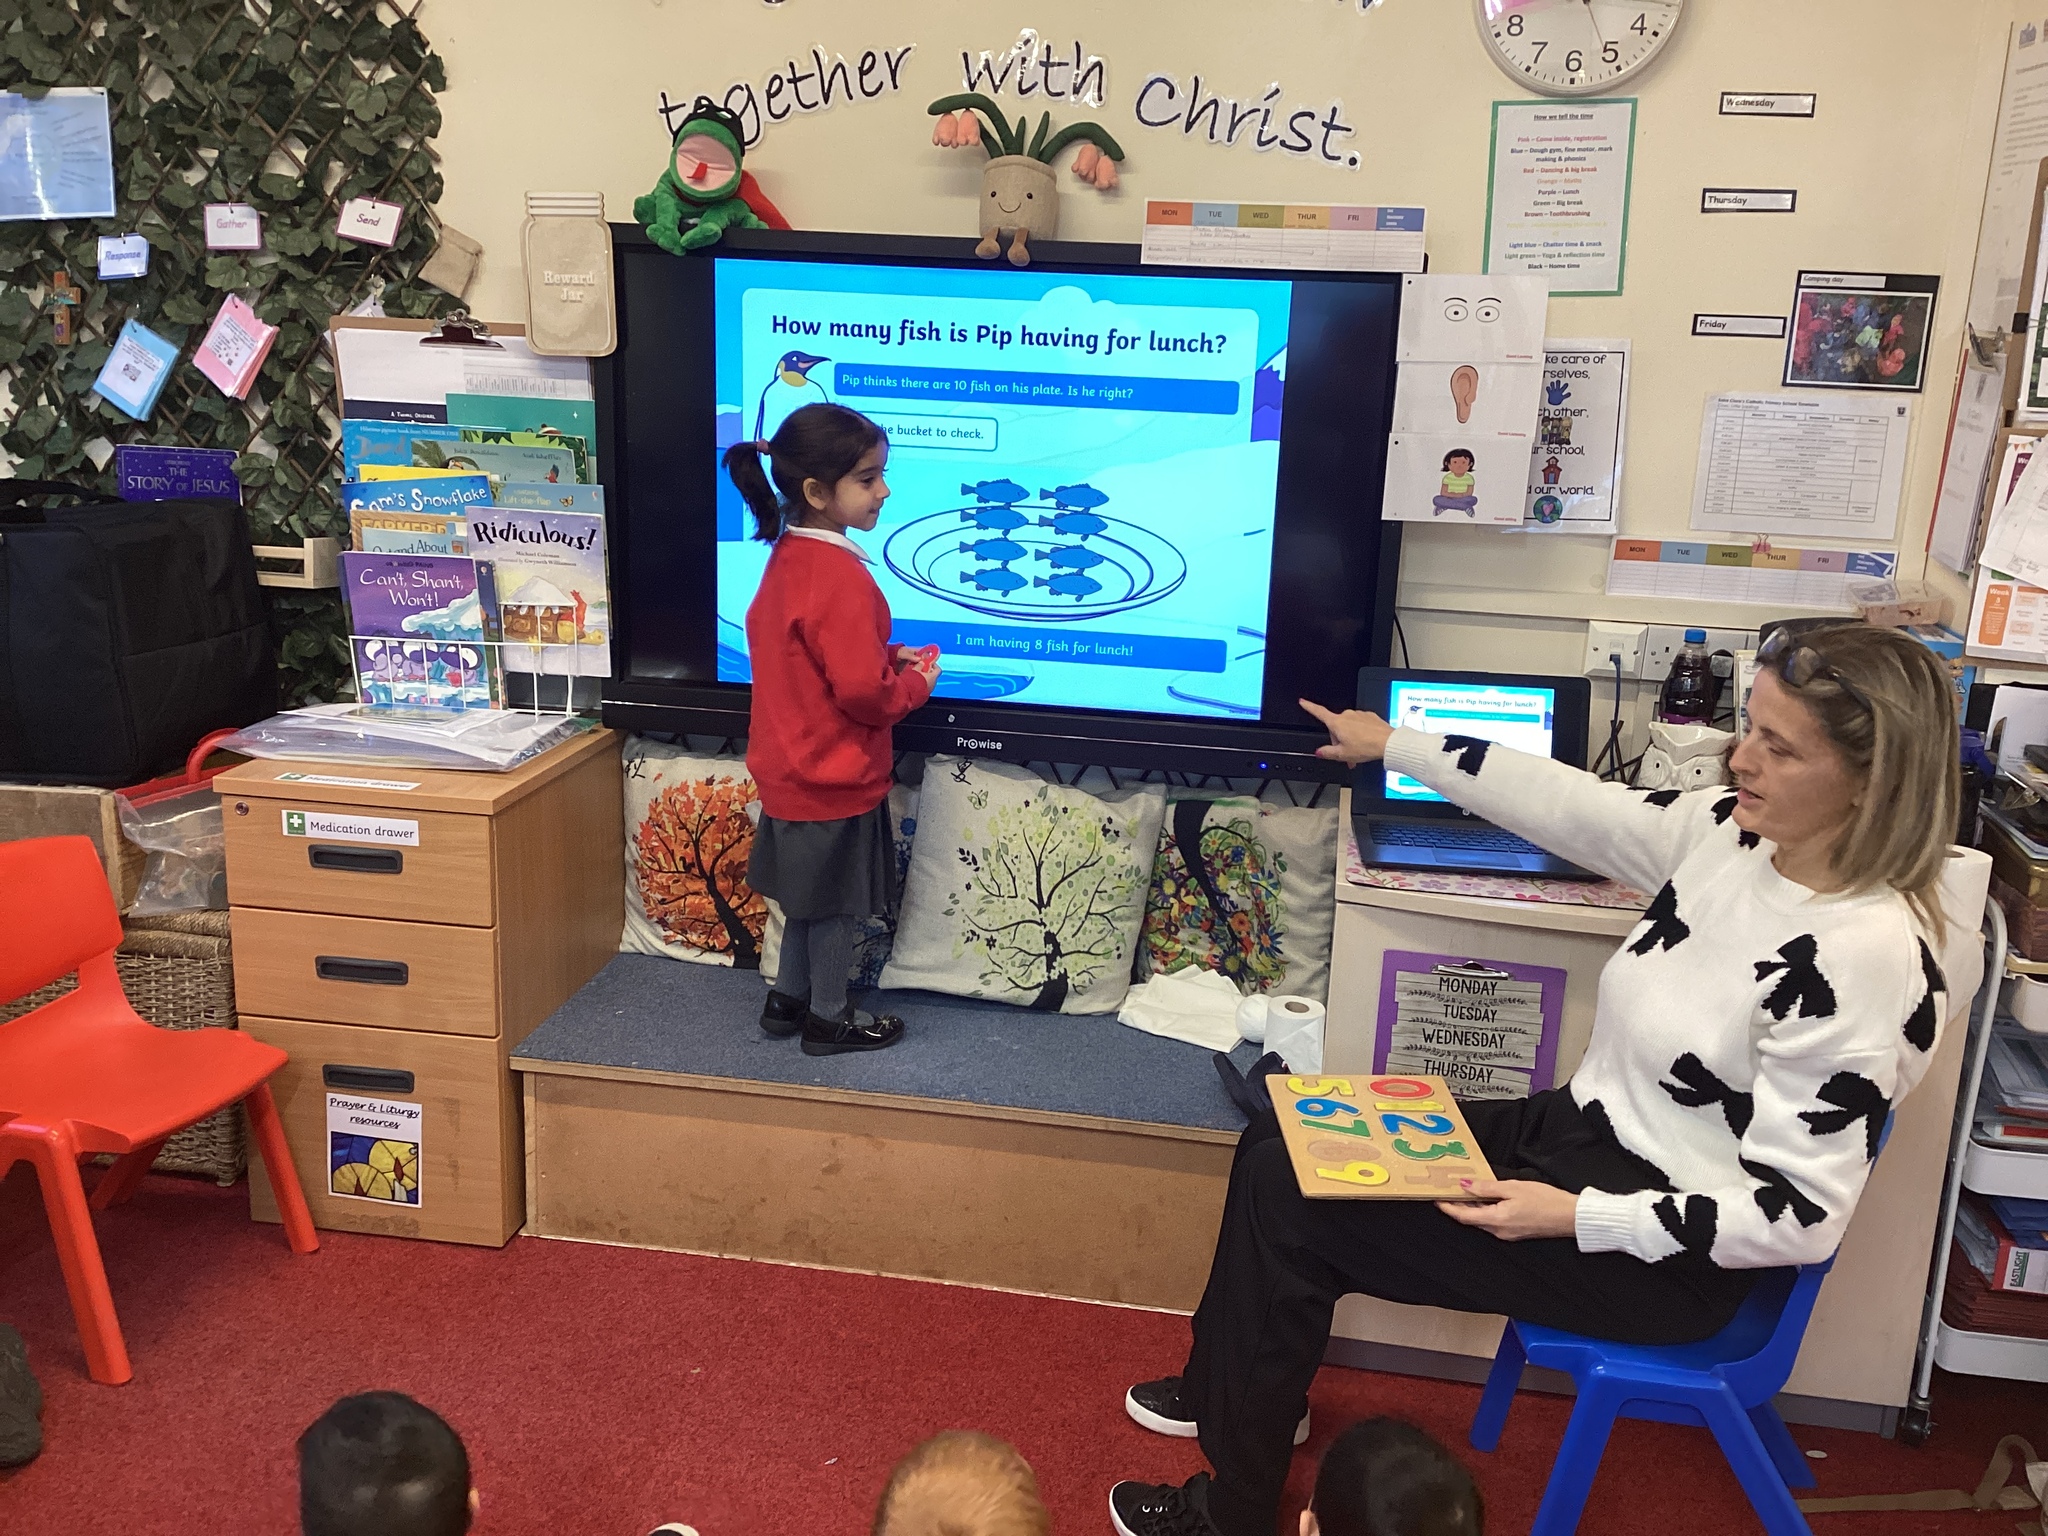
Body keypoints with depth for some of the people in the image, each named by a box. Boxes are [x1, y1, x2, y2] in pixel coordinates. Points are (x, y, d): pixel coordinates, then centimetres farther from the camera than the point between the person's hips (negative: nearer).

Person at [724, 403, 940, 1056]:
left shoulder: (789, 557, 3)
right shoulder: (840, 578, -27)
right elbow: (862, 692, -26)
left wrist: (890, 658, 5)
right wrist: (916, 683, -8)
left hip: (795, 770, 9)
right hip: (836, 779, -9)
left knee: (811, 897, 23)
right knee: (837, 905, 9)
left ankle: (788, 1000, 37)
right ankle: (829, 1020, 25)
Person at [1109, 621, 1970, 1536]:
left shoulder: (1865, 957, -28)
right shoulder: (1733, 834, -6)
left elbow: (1800, 1216, -25)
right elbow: (1565, 804, 7)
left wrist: (1573, 1216, -28)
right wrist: (1394, 745, 14)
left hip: (1668, 1255, -8)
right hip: (1584, 1124, 8)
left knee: (1290, 1204, -9)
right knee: (1279, 1150, 6)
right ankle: (1230, 1391, 31)